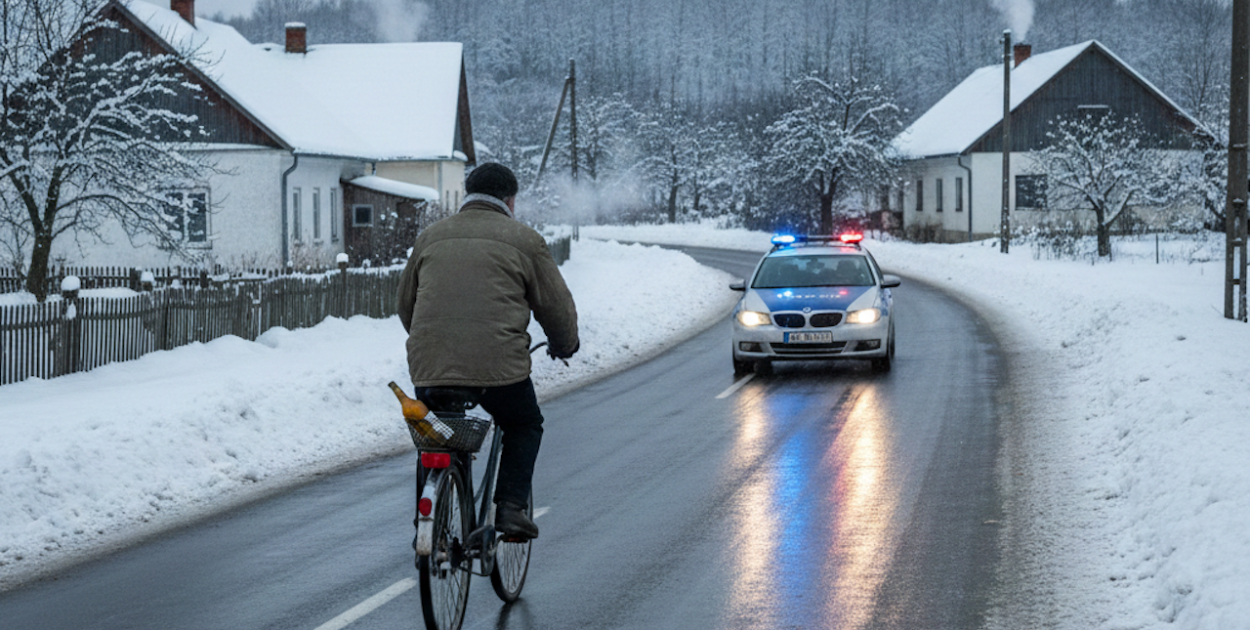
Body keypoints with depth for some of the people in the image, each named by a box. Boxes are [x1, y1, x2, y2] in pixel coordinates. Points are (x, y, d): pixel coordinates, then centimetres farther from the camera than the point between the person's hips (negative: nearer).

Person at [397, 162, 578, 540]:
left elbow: (405, 304, 26)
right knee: (524, 426, 22)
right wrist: (565, 346, 30)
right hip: (499, 365, -3)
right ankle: (510, 506, 8)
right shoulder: (524, 240, 8)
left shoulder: (431, 237, 19)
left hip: (429, 367, 3)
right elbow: (556, 306, 10)